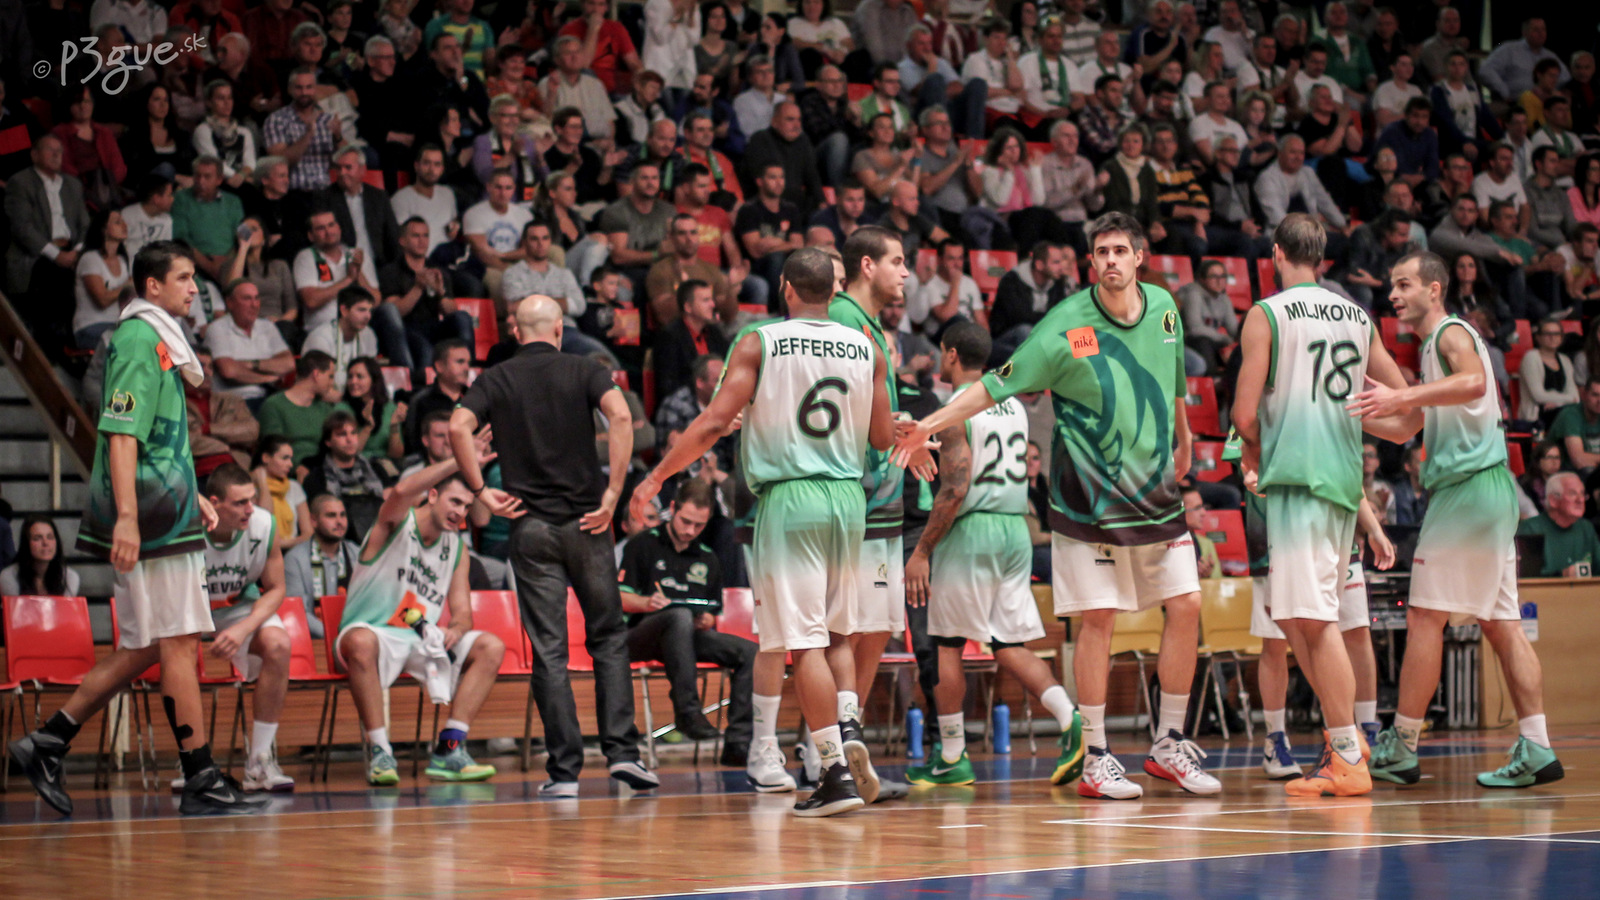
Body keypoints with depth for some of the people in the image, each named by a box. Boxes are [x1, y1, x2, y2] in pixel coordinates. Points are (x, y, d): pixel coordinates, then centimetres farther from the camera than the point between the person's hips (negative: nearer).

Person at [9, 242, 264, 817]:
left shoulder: (158, 339, 20)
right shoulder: (139, 339, -11)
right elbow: (121, 432, -19)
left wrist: (191, 494, 24)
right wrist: (126, 515, -26)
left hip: (165, 512, 10)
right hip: (153, 521, -10)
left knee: (142, 648, 12)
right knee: (177, 641, -7)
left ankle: (47, 743, 14)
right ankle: (200, 781, -5)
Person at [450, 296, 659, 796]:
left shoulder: (496, 380, 7)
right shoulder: (584, 371, 4)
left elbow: (458, 427, -11)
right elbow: (619, 416, -15)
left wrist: (480, 491, -4)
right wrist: (612, 494, -12)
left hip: (530, 527, 1)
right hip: (585, 523, 0)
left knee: (548, 650, 2)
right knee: (608, 639, 11)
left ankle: (564, 771, -1)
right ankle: (622, 751, 0)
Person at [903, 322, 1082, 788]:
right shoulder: (1013, 405, 14)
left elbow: (956, 490, -17)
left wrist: (922, 551, -13)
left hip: (971, 529, -7)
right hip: (1016, 529, 7)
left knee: (946, 644, 5)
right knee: (1009, 645, 8)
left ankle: (952, 758, 9)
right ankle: (1071, 720, -12)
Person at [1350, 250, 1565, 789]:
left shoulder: (1452, 334, -6)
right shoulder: (1435, 346, 24)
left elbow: (1473, 382, -29)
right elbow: (1406, 429, 30)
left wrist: (1403, 396, -35)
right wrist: (1357, 414, 18)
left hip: (1470, 483, -10)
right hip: (1488, 489, 10)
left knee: (1425, 616, -6)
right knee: (1500, 622, 6)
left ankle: (1400, 748, -3)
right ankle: (1535, 750, 1)